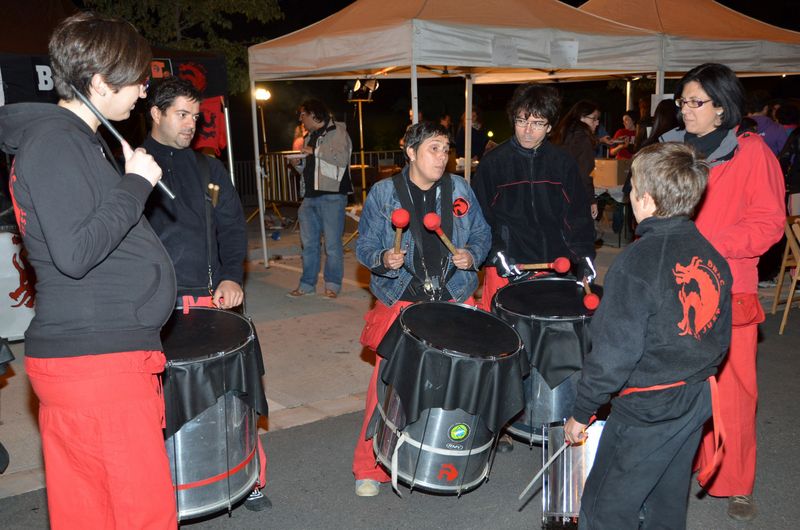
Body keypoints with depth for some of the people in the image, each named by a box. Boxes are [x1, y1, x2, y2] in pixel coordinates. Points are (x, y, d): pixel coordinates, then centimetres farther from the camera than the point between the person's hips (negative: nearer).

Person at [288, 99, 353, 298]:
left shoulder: (337, 131, -2)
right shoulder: (310, 136, 23)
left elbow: (342, 158, -19)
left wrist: (315, 151, -15)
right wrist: (298, 163, 13)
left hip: (332, 195, -8)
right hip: (310, 197, 8)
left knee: (332, 244, -4)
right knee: (309, 243, 11)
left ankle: (332, 285, 7)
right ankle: (307, 284, 19)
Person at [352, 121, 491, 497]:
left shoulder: (459, 190, 6)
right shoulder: (383, 193, -2)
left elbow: (482, 235, 13)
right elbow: (364, 245, 1)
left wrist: (471, 255, -8)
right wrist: (383, 259, -20)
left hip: (454, 300, 3)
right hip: (400, 302, -2)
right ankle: (369, 468, 13)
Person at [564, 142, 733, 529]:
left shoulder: (638, 261, -22)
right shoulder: (711, 255, 1)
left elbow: (614, 351, -21)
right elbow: (720, 339, 11)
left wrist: (581, 412, -10)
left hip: (647, 408, -8)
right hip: (697, 402, 8)